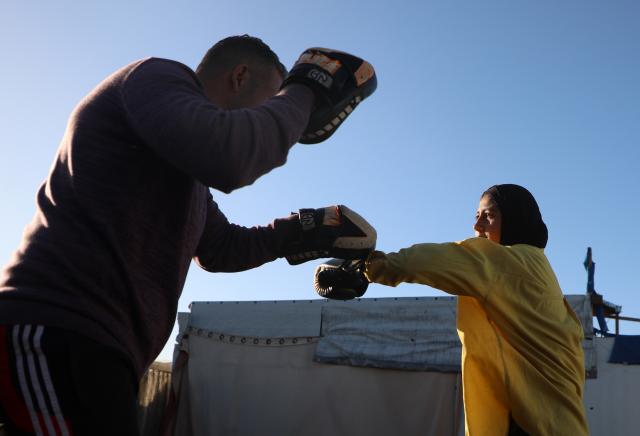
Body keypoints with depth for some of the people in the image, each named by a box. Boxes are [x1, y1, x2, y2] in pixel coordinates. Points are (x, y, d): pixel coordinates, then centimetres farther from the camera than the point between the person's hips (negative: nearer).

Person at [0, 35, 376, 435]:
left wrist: (305, 231, 30)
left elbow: (221, 248, 36)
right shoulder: (159, 77, -2)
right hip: (57, 338, -10)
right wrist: (303, 92, -8)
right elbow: (227, 157, -24)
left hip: (92, 350, 11)